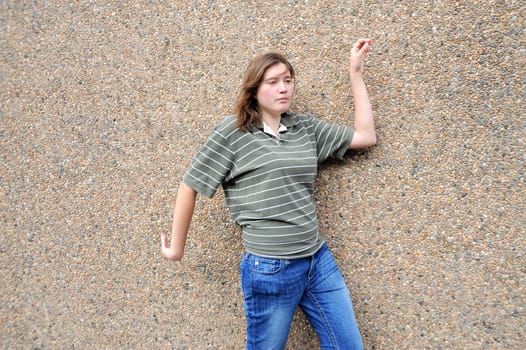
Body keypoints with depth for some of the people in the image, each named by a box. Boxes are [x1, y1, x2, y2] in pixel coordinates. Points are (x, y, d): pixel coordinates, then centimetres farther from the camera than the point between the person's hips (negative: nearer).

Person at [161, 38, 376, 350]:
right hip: (269, 269, -5)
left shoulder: (305, 127, 6)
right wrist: (177, 248, 3)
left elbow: (366, 137, 7)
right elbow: (190, 187, -3)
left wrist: (356, 73, 7)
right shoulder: (233, 132, -8)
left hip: (319, 261, 5)